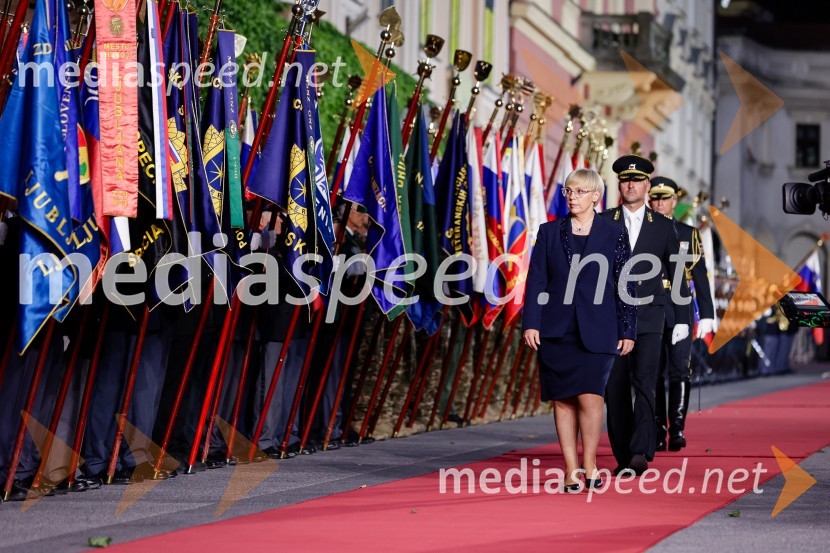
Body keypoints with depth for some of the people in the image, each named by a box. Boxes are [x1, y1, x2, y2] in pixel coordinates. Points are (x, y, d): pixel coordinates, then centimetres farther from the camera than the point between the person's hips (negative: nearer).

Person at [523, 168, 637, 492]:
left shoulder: (614, 235, 5)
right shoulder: (549, 232, 9)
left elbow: (624, 286, 5)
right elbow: (536, 280, 6)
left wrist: (627, 331, 2)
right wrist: (531, 323, -3)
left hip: (596, 331, -2)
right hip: (556, 329, 2)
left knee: (590, 396, -12)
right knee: (563, 400, 2)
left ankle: (589, 463, 5)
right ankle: (571, 471, 8)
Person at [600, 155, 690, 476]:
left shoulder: (662, 226, 7)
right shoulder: (602, 223, 7)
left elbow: (677, 274, 10)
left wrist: (682, 319, 6)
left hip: (649, 318, -1)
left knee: (644, 384, -14)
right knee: (615, 388, 2)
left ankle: (640, 453, -20)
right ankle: (623, 456, 10)